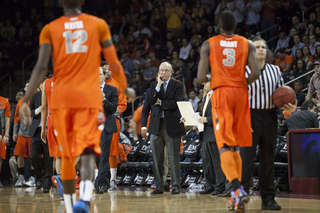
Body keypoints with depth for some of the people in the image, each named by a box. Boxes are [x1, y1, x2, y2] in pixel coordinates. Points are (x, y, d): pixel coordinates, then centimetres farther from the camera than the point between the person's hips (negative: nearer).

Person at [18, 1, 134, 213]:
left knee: (67, 155, 13)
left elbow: (41, 68, -3)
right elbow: (114, 63, 7)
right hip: (89, 97, -1)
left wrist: (26, 100, -2)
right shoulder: (99, 24, 7)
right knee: (88, 151, -10)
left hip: (61, 98, 2)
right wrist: (126, 89, 23)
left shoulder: (50, 29, 7)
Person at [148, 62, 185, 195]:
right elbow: (151, 101, -4)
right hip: (156, 125, 3)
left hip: (172, 125, -3)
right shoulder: (153, 85, 12)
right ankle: (159, 186, 10)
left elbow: (177, 103, -11)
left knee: (174, 157, -1)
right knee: (157, 158, 4)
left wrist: (160, 102, -6)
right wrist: (158, 85, -10)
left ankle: (175, 185, 5)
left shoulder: (178, 85, 3)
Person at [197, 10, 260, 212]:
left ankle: (238, 189, -28)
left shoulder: (208, 45, 1)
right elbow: (256, 73, -6)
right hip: (241, 94, 3)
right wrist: (244, 82, 14)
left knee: (225, 148, -6)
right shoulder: (247, 44, 5)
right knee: (234, 148, 14)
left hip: (221, 93, -3)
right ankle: (236, 196, 13)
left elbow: (201, 78, -6)